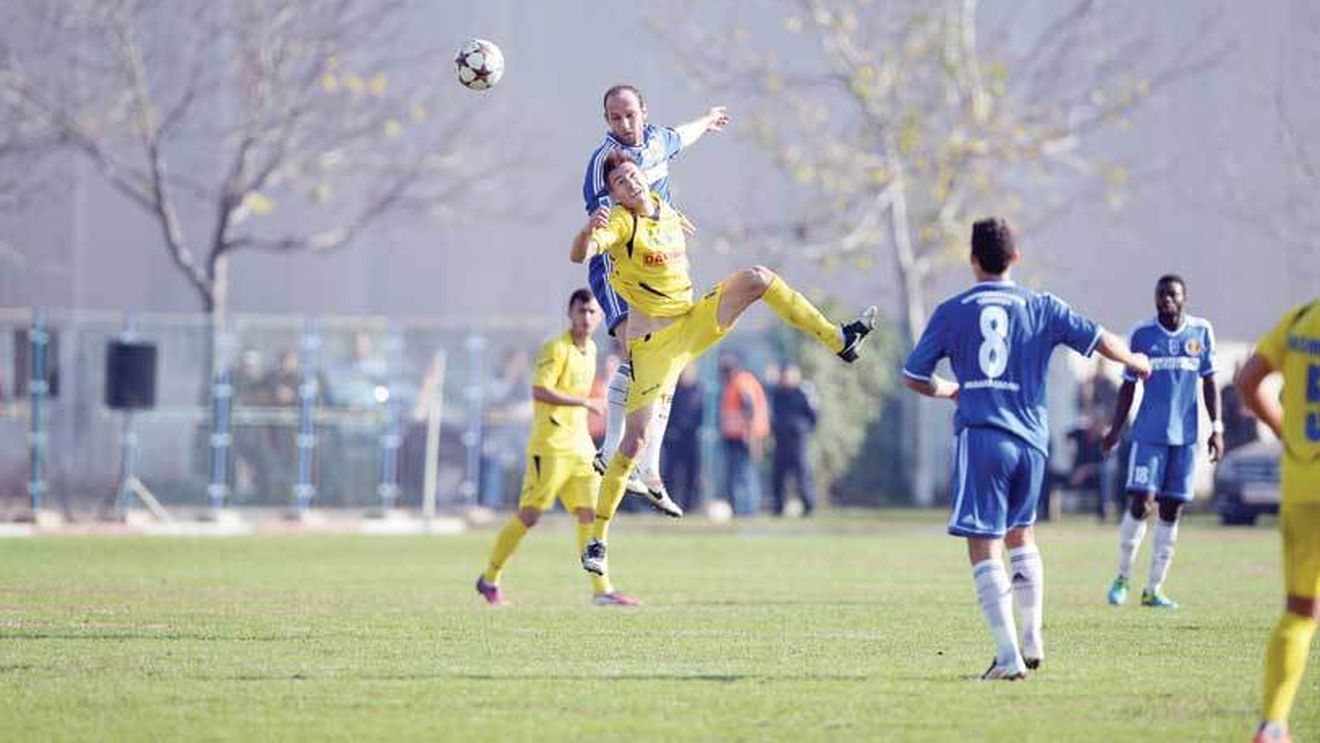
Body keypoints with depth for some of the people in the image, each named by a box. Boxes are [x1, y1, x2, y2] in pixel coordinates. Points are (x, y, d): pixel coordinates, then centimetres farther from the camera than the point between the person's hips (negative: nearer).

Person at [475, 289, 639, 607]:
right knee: (529, 514, -3)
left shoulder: (590, 349, 15)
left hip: (580, 446, 7)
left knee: (590, 514, -3)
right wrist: (585, 402, -20)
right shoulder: (556, 349, -11)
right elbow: (540, 392, -21)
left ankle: (602, 590, -7)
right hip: (550, 446, -7)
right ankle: (490, 580, 12)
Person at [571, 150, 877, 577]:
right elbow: (579, 255, -36)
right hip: (653, 344, -6)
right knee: (635, 442, -10)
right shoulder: (620, 223, -16)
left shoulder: (665, 211, 6)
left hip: (694, 323, 6)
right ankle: (597, 540, -2)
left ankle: (839, 341, -6)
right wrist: (588, 233, -55)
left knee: (757, 277, -9)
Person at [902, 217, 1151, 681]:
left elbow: (914, 377, 7)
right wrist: (1135, 361, 29)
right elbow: (1099, 339, 7)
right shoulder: (1041, 307, 6)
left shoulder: (952, 312, 3)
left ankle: (1009, 657, -13)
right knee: (1020, 535, 24)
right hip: (1031, 438, 3)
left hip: (981, 436, -3)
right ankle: (1032, 642, 25)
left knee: (984, 549, -4)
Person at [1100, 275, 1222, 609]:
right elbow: (1128, 385, 8)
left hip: (1185, 436, 2)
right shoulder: (1142, 334, 2)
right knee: (1141, 503, -12)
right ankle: (1123, 576, 6)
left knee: (1171, 509, 2)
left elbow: (1209, 382, 8)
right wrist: (1115, 429, 5)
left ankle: (1153, 589, 9)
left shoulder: (1201, 331, 4)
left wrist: (1216, 427, 2)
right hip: (1149, 434, -2)